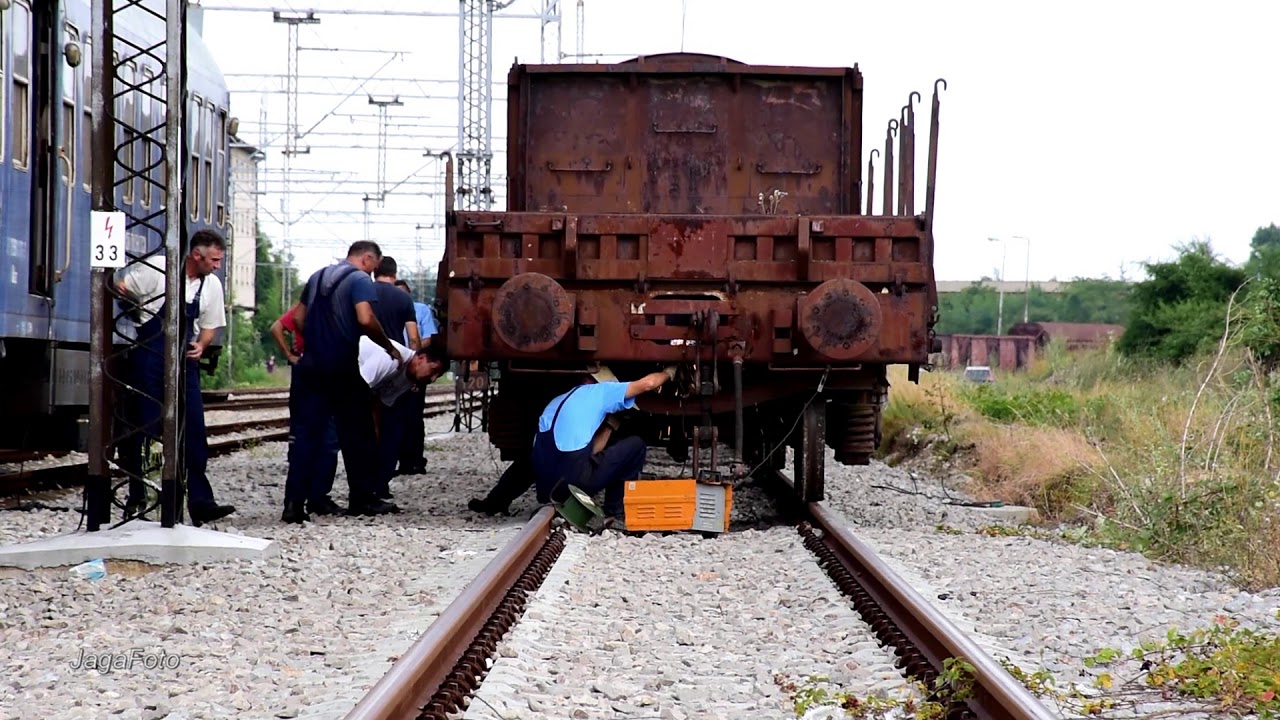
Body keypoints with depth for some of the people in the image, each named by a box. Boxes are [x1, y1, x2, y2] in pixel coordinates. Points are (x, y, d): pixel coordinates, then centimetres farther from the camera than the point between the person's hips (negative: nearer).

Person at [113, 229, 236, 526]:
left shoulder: (212, 285, 5)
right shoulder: (156, 269, -12)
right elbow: (119, 286, -5)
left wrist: (201, 346, -2)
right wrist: (139, 311, -6)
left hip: (184, 361, 4)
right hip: (149, 361, -4)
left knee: (193, 432, -4)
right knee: (142, 427, 1)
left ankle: (200, 501, -6)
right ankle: (136, 496, 13)